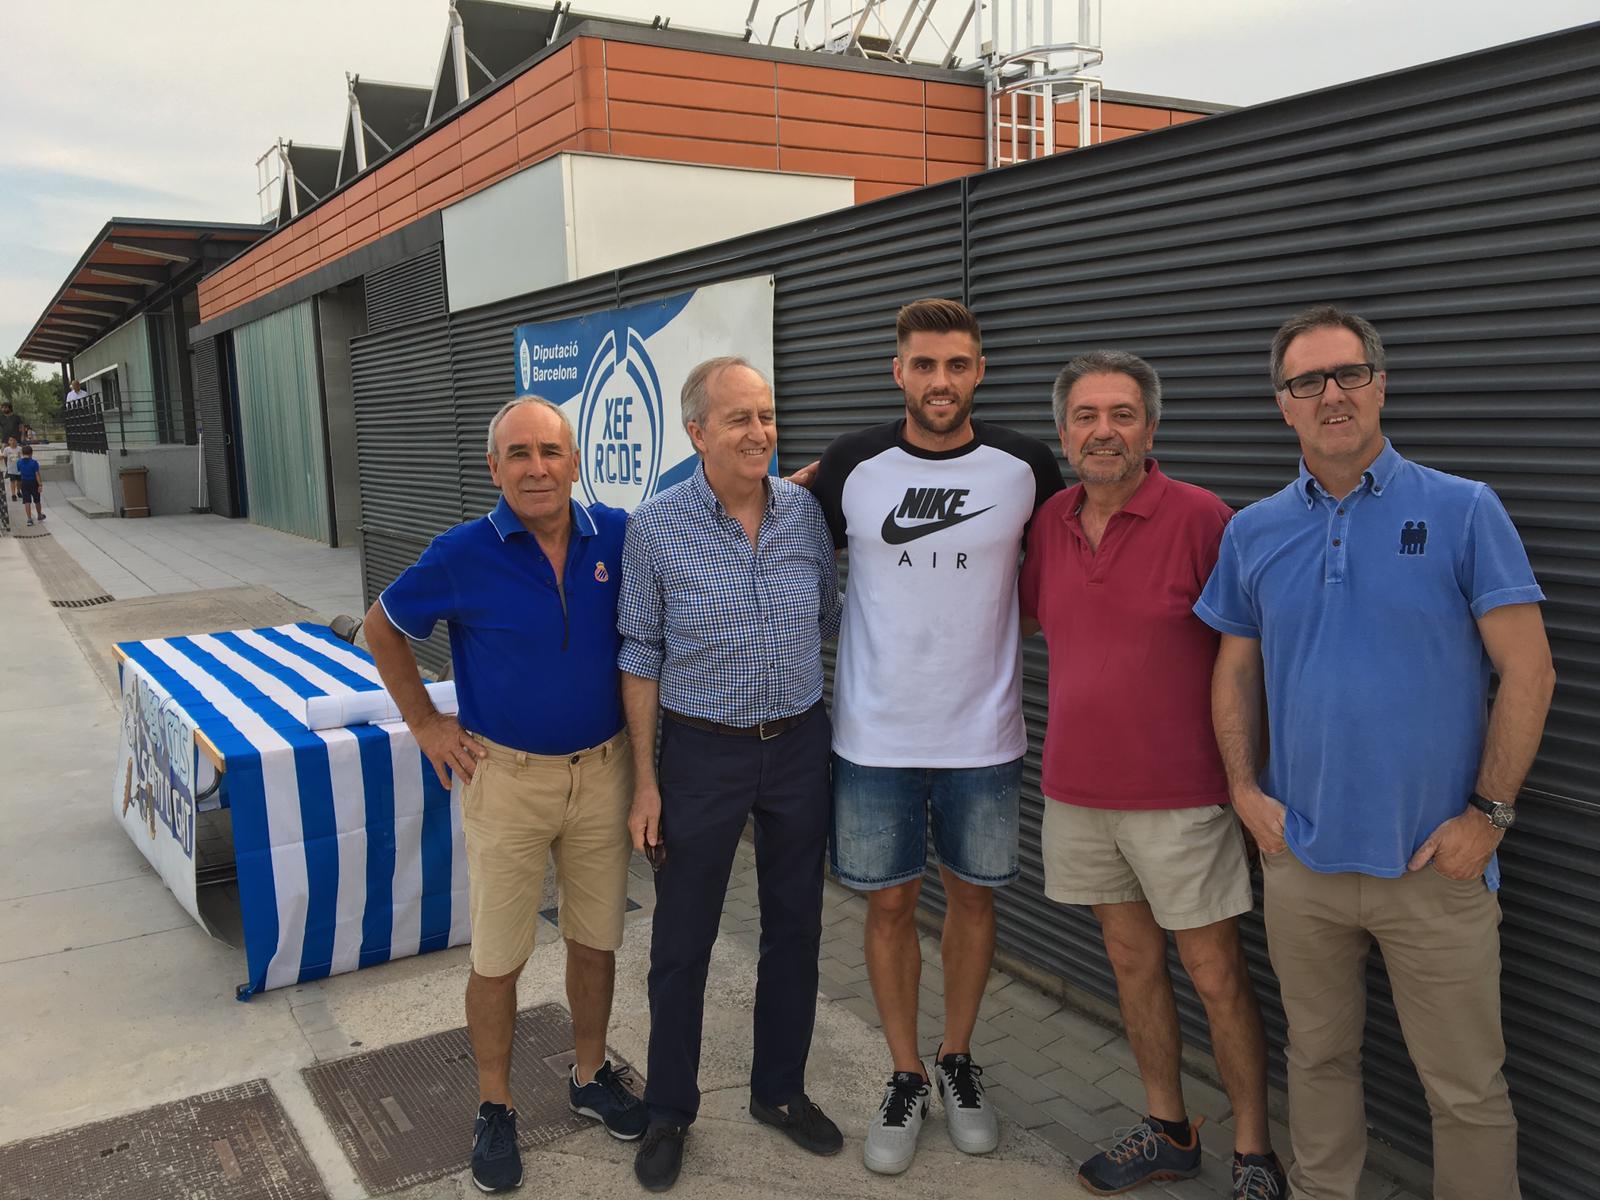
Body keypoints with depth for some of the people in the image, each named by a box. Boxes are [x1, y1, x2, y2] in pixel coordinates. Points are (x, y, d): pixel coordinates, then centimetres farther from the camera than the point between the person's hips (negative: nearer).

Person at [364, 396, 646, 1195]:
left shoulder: (618, 538, -6)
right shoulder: (462, 554, -12)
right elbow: (383, 628, 3)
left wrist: (641, 716, 3)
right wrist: (424, 724, 0)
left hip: (603, 770, 3)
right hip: (506, 777, -2)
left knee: (596, 940, 16)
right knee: (498, 957, 8)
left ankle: (591, 1076, 37)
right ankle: (495, 1108, 29)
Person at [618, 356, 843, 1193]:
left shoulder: (805, 511, -3)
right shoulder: (655, 528, -11)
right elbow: (640, 654, -5)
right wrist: (645, 778, -7)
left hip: (800, 746, 3)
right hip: (702, 752, -3)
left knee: (795, 927, 16)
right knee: (682, 943, 9)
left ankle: (779, 1090, 37)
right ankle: (669, 1112, 30)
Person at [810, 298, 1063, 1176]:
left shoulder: (1025, 468, -5)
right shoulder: (850, 466, -6)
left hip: (984, 737, 1)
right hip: (875, 736, 0)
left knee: (972, 896, 15)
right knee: (889, 904, 9)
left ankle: (958, 1061, 37)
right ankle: (906, 1077, 29)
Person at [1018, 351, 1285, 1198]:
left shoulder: (1200, 517, -12)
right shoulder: (1051, 521, 4)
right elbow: (1022, 617, 20)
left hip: (1179, 797, -5)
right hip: (1076, 793, 6)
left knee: (1215, 975, 6)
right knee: (1132, 959, 17)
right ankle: (1166, 1132, 34)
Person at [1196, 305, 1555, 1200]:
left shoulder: (1464, 511, -6)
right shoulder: (1253, 533, 4)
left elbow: (1529, 672, -7)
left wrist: (1488, 814, -10)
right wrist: (1246, 790, 1)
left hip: (1436, 861, -3)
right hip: (1301, 857, 3)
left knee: (1467, 1091, 9)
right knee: (1319, 1059, 19)